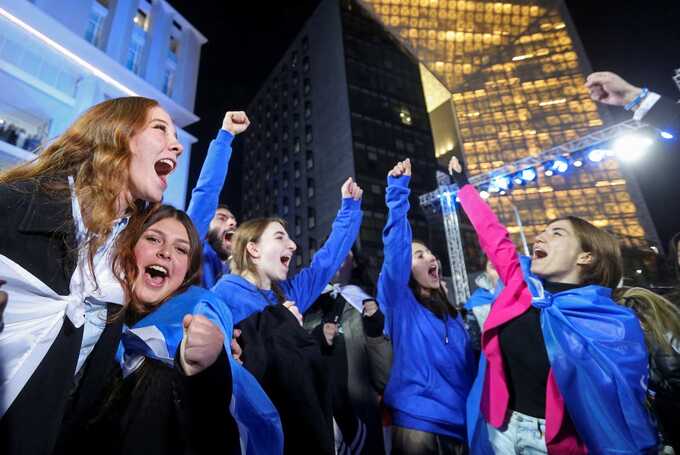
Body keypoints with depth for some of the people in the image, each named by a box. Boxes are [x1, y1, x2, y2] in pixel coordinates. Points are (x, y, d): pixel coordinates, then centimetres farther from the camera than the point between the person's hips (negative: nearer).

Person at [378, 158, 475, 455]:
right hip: (418, 425, -6)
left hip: (462, 425, 6)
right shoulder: (399, 302, -6)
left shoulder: (450, 314, 12)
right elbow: (395, 244, -20)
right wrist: (398, 189, -23)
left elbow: (468, 368, 16)